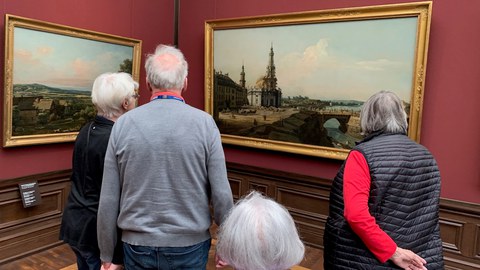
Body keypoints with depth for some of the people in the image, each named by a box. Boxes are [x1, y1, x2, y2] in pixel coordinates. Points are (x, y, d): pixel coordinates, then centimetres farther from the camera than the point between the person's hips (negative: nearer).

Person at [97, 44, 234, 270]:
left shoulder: (123, 124, -7)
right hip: (189, 246, -1)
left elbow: (108, 200, -4)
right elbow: (221, 194, -12)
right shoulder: (204, 123, -12)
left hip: (139, 246, 1)